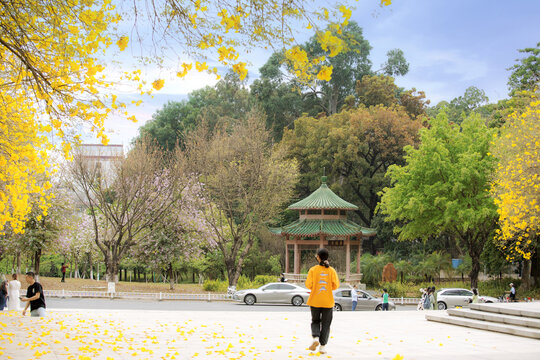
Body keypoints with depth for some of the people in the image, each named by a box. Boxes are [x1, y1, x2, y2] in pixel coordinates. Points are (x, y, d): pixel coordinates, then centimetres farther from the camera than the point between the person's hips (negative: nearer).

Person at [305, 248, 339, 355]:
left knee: (315, 321, 16)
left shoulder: (313, 270, -6)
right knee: (325, 324, 9)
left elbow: (308, 285, -11)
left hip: (315, 301, 0)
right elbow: (336, 285, -6)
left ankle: (315, 337, -9)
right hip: (328, 301, 1)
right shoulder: (331, 270, -2)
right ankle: (323, 346, 5)